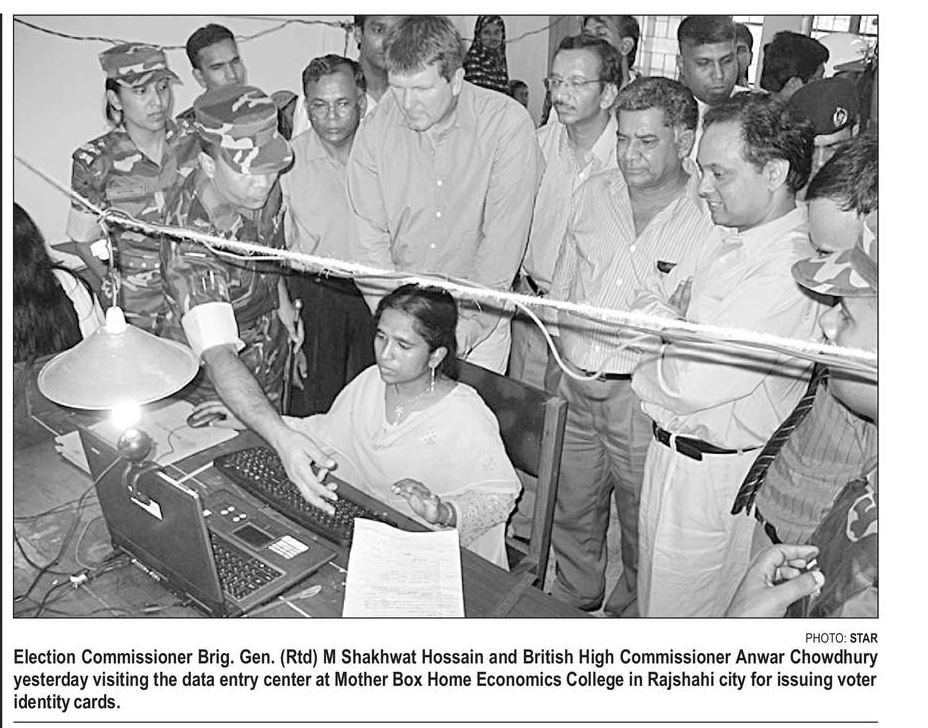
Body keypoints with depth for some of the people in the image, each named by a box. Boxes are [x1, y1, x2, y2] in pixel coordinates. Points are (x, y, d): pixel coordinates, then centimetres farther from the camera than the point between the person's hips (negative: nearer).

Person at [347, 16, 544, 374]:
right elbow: (369, 236, -6)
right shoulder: (376, 130, -6)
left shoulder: (508, 123, -15)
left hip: (481, 319, -2)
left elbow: (504, 239, -16)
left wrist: (470, 320, -17)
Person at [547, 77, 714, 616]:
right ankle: (572, 602, 46)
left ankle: (631, 612, 40)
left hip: (645, 395, -4)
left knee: (643, 523, 14)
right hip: (576, 385, 5)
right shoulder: (593, 194, 5)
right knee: (572, 512, 21)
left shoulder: (713, 216, -10)